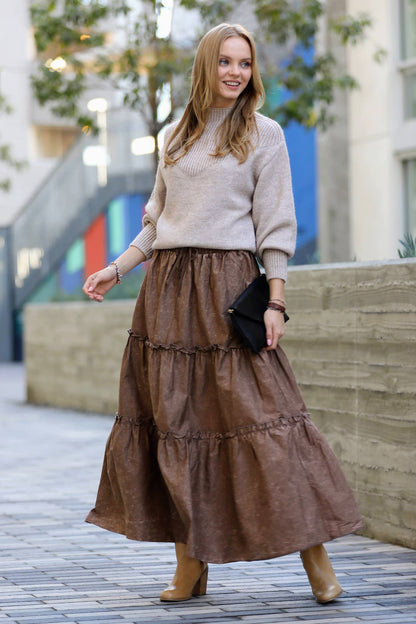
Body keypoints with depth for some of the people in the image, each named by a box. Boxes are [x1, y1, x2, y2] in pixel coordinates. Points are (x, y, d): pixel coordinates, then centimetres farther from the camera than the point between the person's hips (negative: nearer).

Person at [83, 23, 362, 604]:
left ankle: (314, 555, -4)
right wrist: (118, 267, 12)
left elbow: (275, 226, -2)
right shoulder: (176, 136, 15)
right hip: (167, 287, 5)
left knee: (258, 413, -11)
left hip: (228, 284, -5)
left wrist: (275, 301, -9)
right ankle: (190, 566, 9)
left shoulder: (264, 134, 2)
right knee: (173, 417, 3)